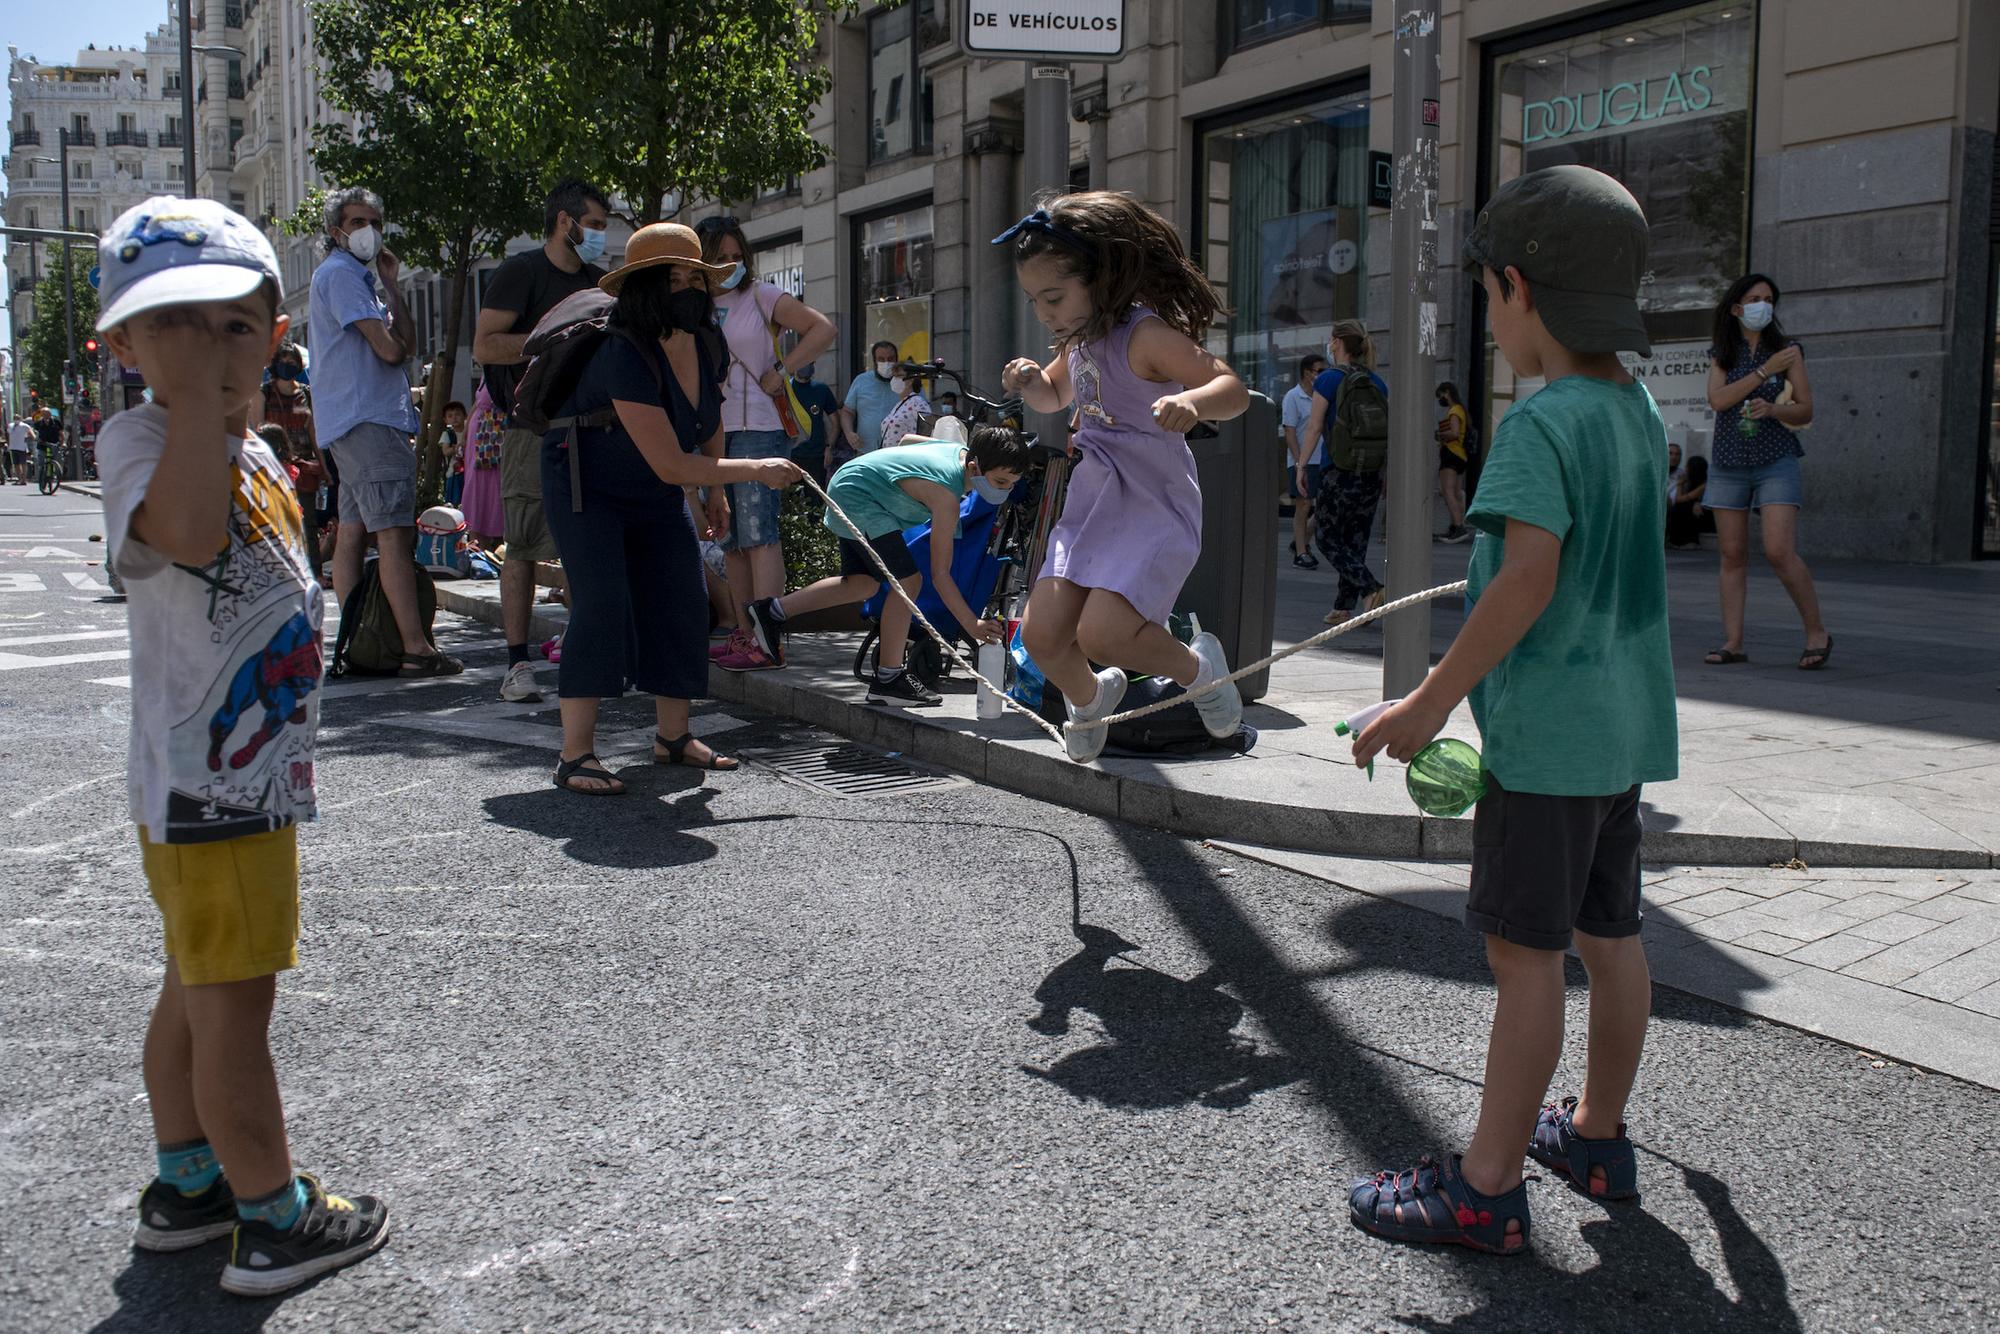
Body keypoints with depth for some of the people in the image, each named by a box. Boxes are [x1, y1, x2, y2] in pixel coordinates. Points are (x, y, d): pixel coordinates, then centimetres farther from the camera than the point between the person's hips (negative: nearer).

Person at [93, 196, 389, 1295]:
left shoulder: (253, 450, 11)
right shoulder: (139, 438, -16)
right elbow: (186, 532, -40)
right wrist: (195, 397, -35)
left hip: (253, 771, 9)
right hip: (203, 783, -9)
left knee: (198, 989, 20)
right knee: (235, 1000, 2)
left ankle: (185, 1186, 36)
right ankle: (275, 1220, 16)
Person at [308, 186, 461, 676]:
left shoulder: (359, 275, 25)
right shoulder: (339, 273, -6)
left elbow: (404, 342, 15)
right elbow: (390, 349, -14)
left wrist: (391, 286, 8)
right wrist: (395, 345, 8)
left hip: (363, 420, 11)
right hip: (366, 419, -11)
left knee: (354, 530, 9)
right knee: (394, 531, -16)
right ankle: (416, 648, -22)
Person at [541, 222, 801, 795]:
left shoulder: (708, 345, -8)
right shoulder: (625, 356, -33)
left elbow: (710, 424, 13)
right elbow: (672, 465, -34)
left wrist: (715, 492, 16)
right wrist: (755, 471, -31)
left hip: (655, 496, 8)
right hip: (586, 486, -7)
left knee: (683, 600, 3)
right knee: (602, 604, -20)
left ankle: (673, 735, 17)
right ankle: (575, 754, -16)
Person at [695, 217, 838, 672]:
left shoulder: (759, 295, 2)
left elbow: (823, 329, -3)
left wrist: (780, 371, -9)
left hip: (759, 428, -6)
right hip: (713, 434, 6)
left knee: (758, 533, -12)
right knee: (728, 537, 8)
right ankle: (744, 633, 15)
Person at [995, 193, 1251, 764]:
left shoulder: (1143, 334, -18)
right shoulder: (1079, 338, 8)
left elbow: (1233, 388, -26)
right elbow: (1056, 396, 29)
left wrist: (1191, 401, -49)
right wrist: (1030, 382, 5)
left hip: (1154, 508, -7)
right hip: (1091, 503, 8)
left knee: (1102, 633, -22)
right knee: (1043, 633, -1)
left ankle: (1198, 668, 7)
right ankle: (1090, 698, 31)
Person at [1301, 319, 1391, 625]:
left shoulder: (1329, 379, -7)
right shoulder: (1377, 382, 9)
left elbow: (1314, 427, -9)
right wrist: (1385, 473, 15)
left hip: (1339, 473, -5)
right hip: (1373, 473, 6)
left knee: (1328, 540, 5)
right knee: (1355, 542, 12)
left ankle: (1371, 589, -14)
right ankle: (1343, 607, 13)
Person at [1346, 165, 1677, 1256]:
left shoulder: (1539, 421, -17)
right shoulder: (1639, 409, 10)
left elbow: (1529, 576, -26)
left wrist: (1432, 700, -22)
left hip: (1547, 729, -9)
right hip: (1626, 721, 9)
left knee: (1526, 953, -3)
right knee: (1609, 937, 18)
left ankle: (1487, 1188, 7)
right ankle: (1599, 1136, 34)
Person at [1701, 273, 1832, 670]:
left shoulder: (1787, 350, 4)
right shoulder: (1721, 355, 9)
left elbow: (1805, 411, 2)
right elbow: (1717, 399, -8)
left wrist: (1773, 408, -18)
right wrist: (1765, 370, -14)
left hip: (1775, 463, -3)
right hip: (1728, 465, 3)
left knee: (1780, 552, -14)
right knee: (1732, 556, 1)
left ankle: (1817, 633, 0)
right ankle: (1732, 642, 3)